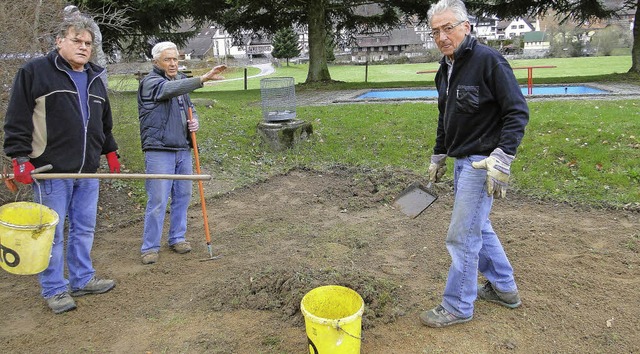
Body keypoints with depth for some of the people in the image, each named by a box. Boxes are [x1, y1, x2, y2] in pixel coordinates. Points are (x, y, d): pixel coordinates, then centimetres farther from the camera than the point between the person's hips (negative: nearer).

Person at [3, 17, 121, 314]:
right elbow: (17, 120, -7)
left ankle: (82, 279, 28)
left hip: (88, 171, 6)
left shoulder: (95, 79, 16)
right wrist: (20, 158, -13)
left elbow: (104, 122, 25)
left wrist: (110, 152, 22)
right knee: (52, 232, 3)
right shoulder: (34, 72, -4)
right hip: (51, 170, -6)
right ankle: (54, 289, 17)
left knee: (84, 228, 14)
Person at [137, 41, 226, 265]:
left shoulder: (180, 80, 16)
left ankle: (177, 238, 25)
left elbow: (189, 107, 25)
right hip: (159, 152, -7)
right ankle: (150, 247, 7)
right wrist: (204, 78, -40)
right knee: (157, 200, -5)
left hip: (183, 150, 7)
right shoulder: (150, 82, -7)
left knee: (183, 196, 11)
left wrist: (194, 121, 0)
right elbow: (171, 89, -28)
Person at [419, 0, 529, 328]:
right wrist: (438, 156, 25)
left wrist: (502, 159, -24)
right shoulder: (445, 69, 11)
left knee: (463, 236, -3)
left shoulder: (488, 61, -15)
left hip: (482, 162, -9)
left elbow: (517, 112, -17)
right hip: (461, 161, 9)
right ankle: (503, 288, 38)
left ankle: (457, 306, 14)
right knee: (478, 227, 20)